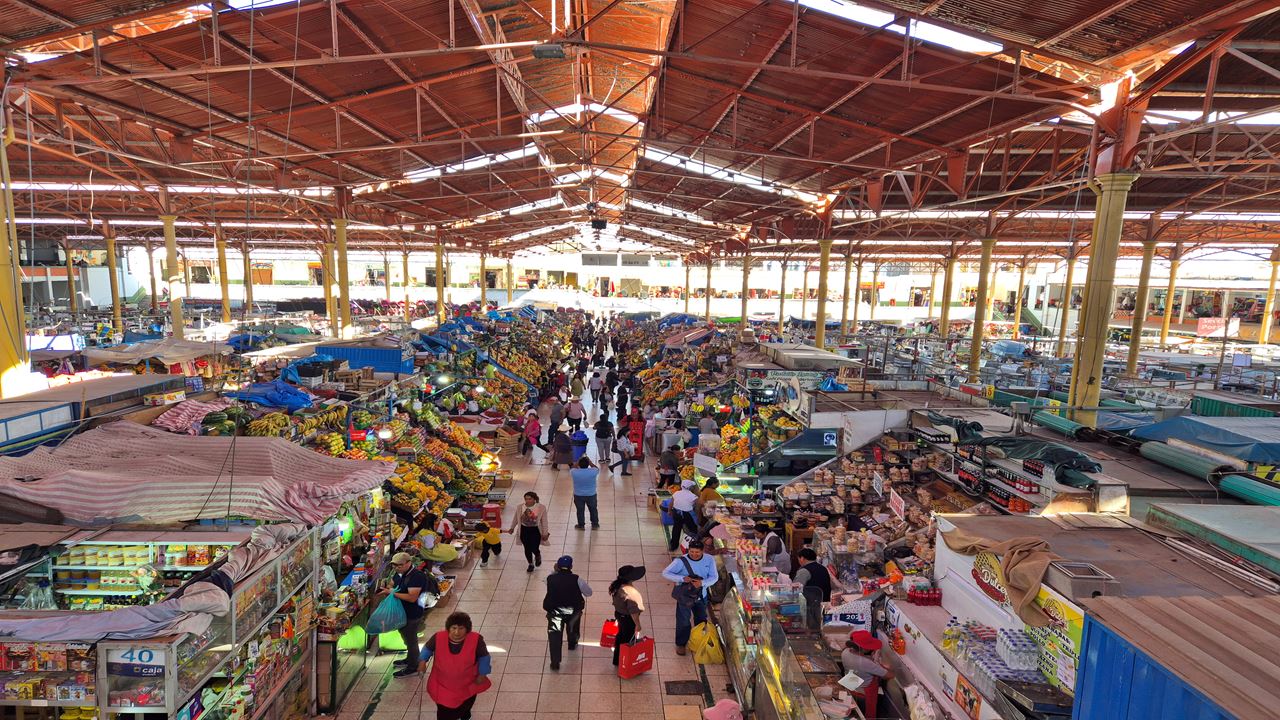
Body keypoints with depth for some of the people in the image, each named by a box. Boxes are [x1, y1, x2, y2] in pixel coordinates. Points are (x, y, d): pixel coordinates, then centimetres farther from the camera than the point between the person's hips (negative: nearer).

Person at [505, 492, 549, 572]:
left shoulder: (541, 507, -15)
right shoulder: (520, 507, -7)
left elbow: (544, 521, -8)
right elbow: (516, 518, 10)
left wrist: (545, 533, -6)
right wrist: (512, 528, 19)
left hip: (536, 530, -3)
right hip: (524, 530, 3)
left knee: (534, 548, -3)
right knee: (527, 549, 10)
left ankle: (538, 556, 34)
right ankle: (530, 564, 35)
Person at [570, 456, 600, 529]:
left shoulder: (574, 472, -20)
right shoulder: (593, 471, -21)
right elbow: (597, 469, 3)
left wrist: (577, 463, 5)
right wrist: (590, 462, 5)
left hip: (578, 495, 0)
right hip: (591, 495, 0)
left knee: (580, 510, 17)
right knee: (593, 509, 19)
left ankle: (581, 525, 29)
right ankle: (595, 525, 30)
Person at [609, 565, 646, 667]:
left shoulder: (618, 586, -8)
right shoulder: (631, 592, -34)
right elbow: (633, 611, -29)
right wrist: (637, 625, -17)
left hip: (619, 614, 8)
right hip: (628, 619, -8)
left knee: (621, 636, 26)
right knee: (628, 640, 13)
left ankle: (617, 660, 44)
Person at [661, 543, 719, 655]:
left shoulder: (709, 560, -16)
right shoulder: (681, 561, -25)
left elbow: (714, 577, -10)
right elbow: (665, 573, -21)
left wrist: (702, 583, -30)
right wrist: (682, 578, -34)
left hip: (701, 596, 4)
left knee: (701, 620, 24)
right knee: (683, 622, 10)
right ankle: (681, 644, 34)